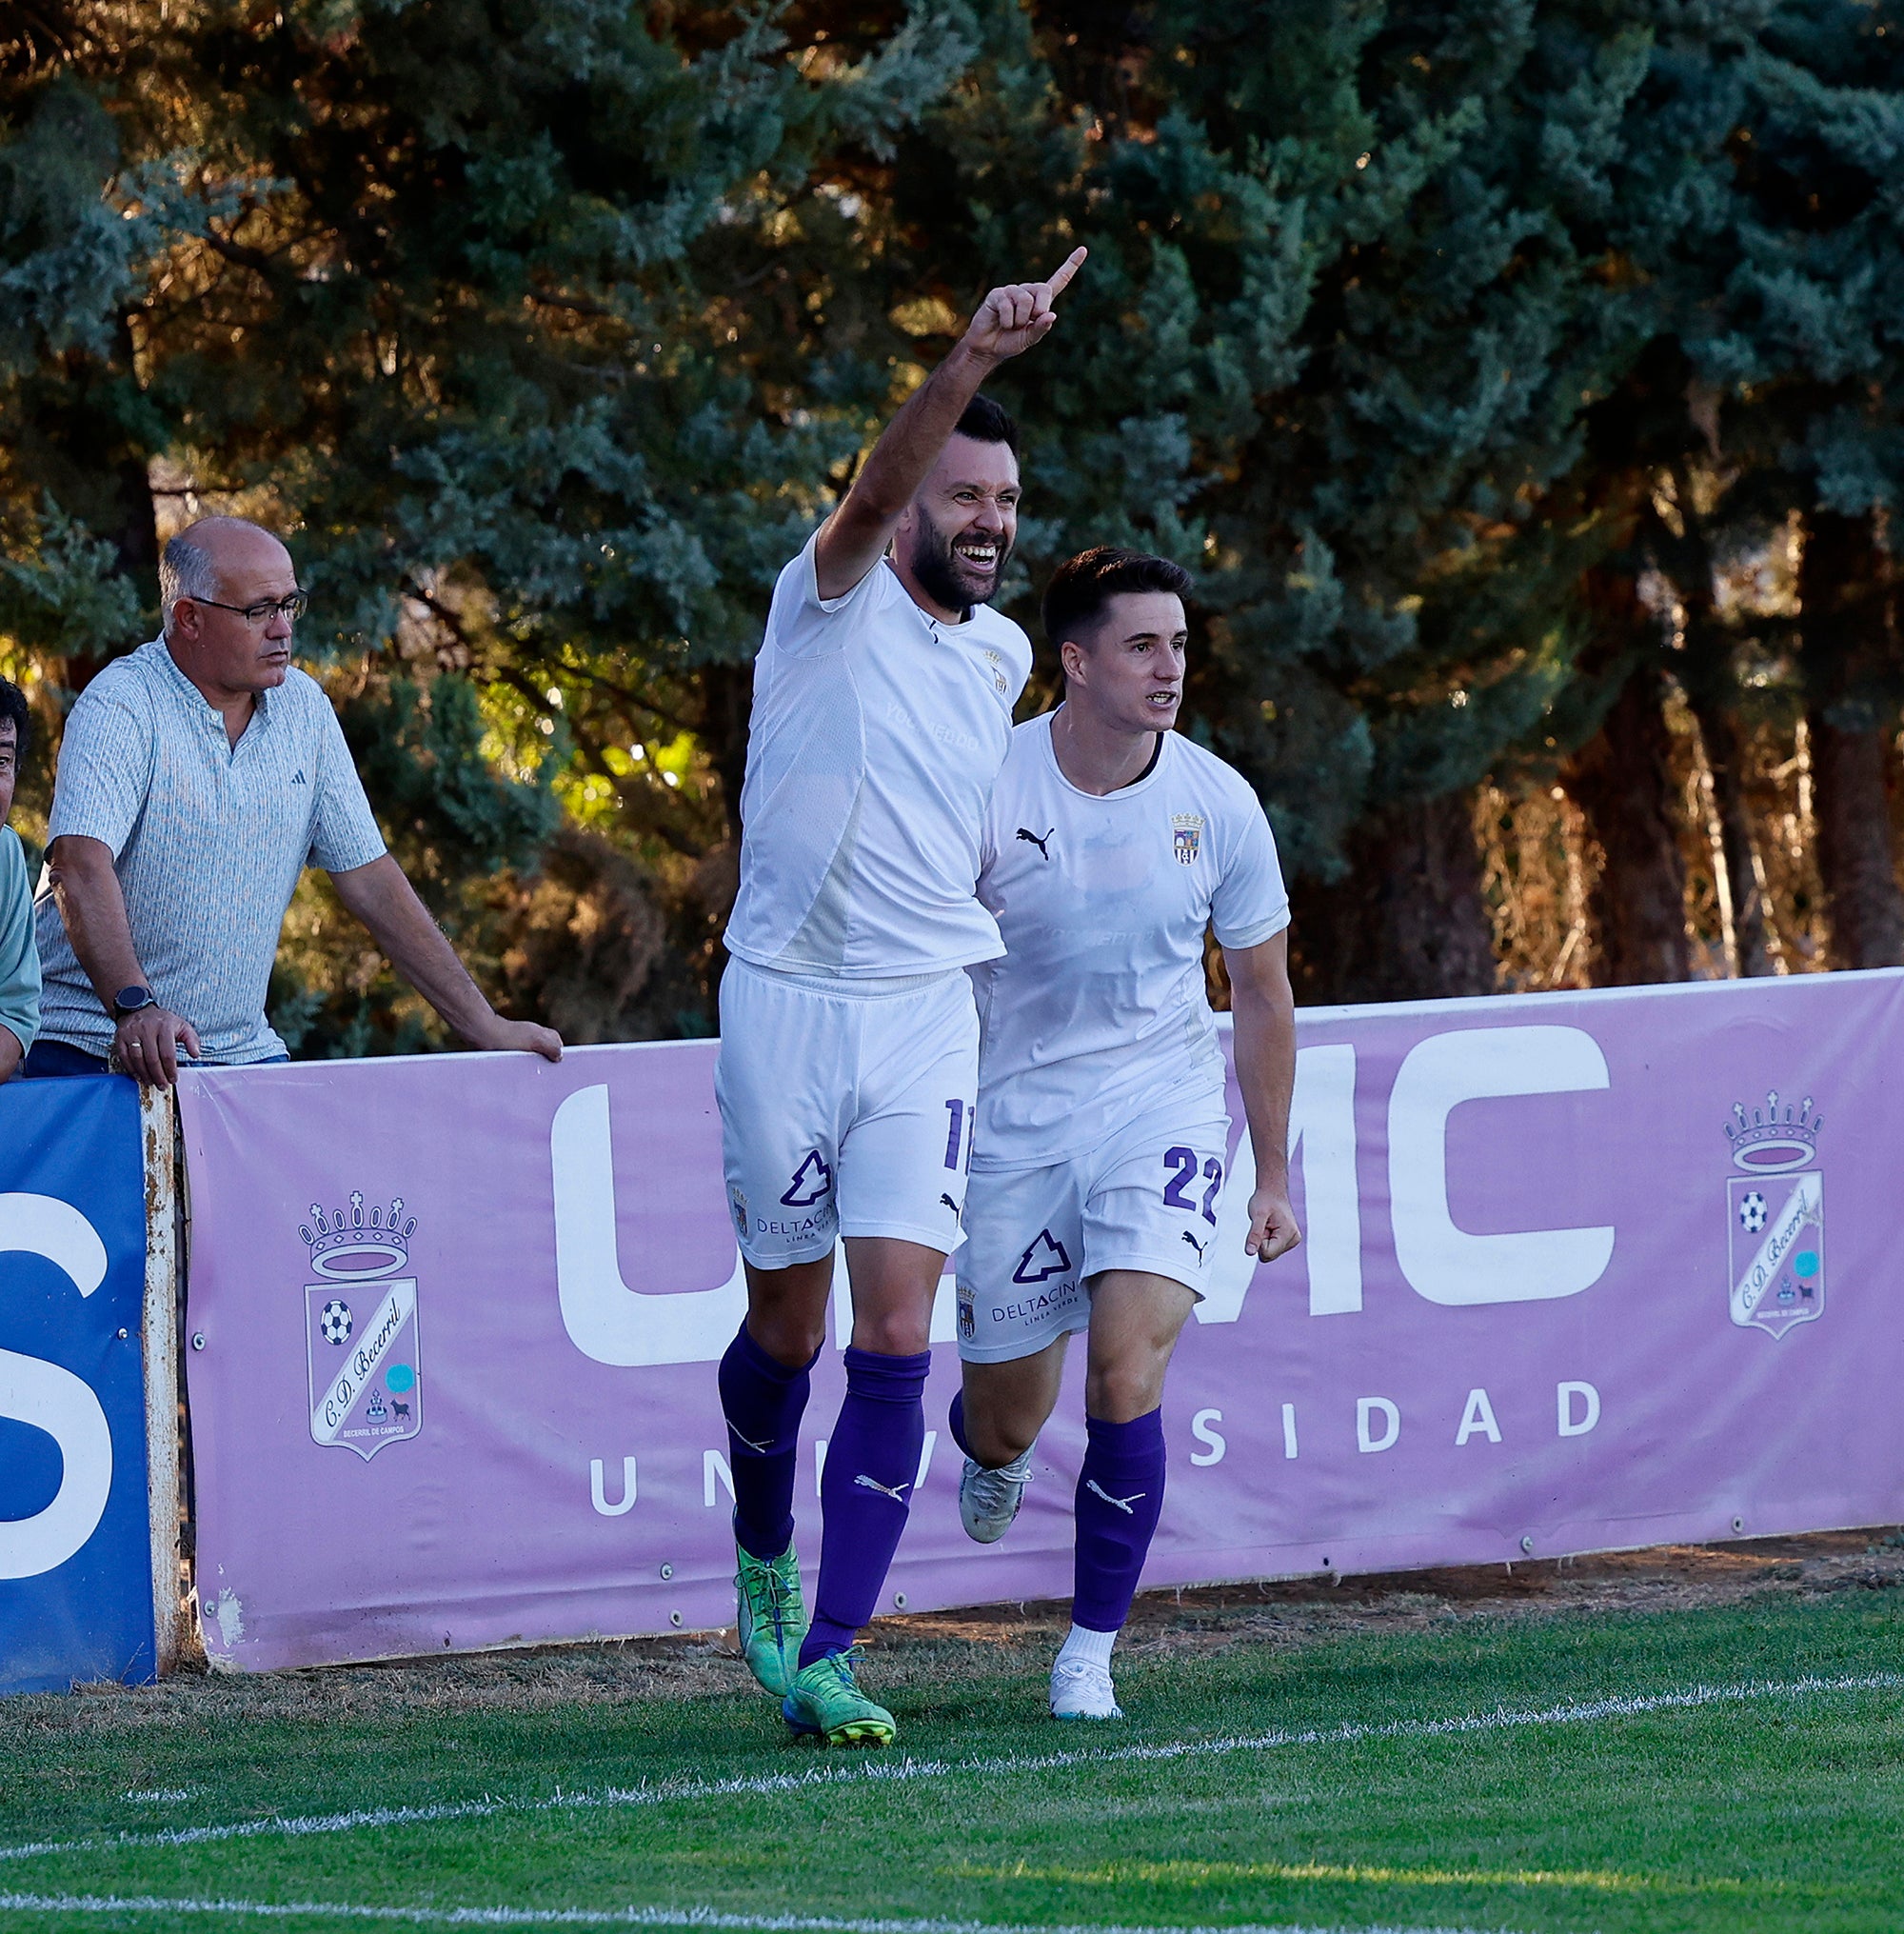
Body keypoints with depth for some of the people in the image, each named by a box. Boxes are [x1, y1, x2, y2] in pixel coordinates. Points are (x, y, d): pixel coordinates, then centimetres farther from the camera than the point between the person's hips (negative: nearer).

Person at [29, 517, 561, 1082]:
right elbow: (81, 866, -25)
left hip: (242, 1052, 5)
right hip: (97, 1051, -5)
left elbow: (368, 876, 12)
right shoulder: (120, 708, -11)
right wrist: (134, 1006, -42)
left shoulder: (302, 707, 9)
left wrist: (483, 1025, 7)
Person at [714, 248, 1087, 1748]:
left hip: (927, 1013, 3)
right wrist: (976, 359, -43)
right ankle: (765, 1553, 39)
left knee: (897, 1332, -11)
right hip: (787, 1001, -3)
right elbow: (875, 494, -28)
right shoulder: (834, 602, -6)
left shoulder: (1003, 652, 11)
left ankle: (825, 1658, -10)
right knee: (788, 1325, 9)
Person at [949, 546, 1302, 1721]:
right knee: (1008, 1423, 8)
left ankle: (1093, 1647, -3)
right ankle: (989, 1446, 48)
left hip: (1164, 1103, 0)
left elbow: (1263, 996, 7)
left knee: (1127, 1380, -19)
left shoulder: (1218, 804, -6)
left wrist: (1275, 1174, 10)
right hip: (1013, 1112, 0)